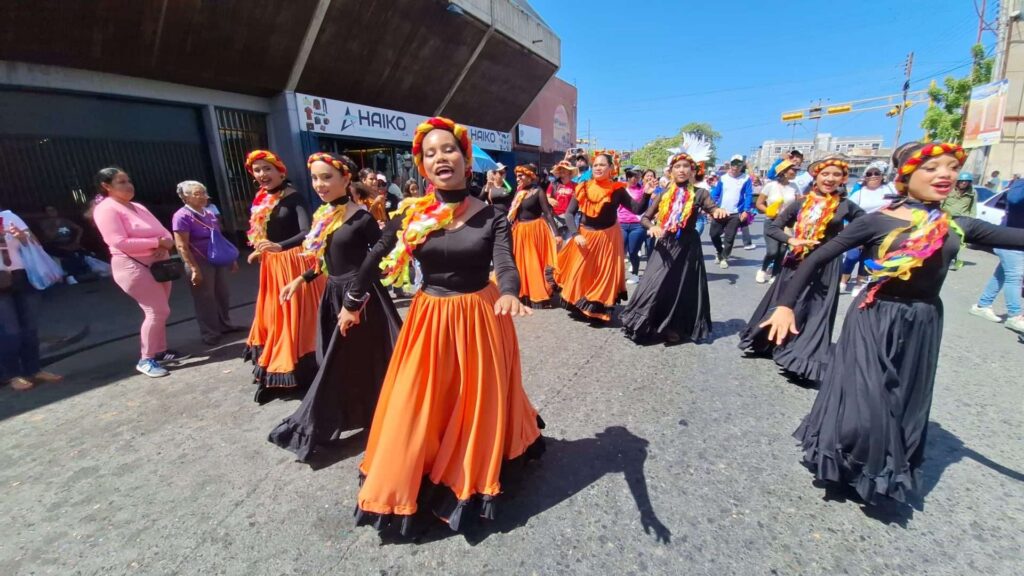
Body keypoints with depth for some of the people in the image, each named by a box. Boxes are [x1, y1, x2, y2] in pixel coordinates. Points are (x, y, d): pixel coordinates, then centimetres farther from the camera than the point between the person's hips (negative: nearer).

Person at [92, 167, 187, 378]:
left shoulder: (138, 207, 16)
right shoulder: (106, 209, -9)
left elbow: (163, 231, 12)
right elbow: (120, 243, -20)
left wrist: (166, 243, -11)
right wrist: (157, 242, -19)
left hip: (158, 263, 8)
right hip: (133, 266, -8)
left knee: (159, 310, 13)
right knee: (157, 311, -12)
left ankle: (160, 351, 24)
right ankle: (146, 360, 0)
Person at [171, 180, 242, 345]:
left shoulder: (209, 213, 8)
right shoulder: (182, 217, -14)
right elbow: (182, 247, -17)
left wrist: (231, 258, 18)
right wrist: (194, 269, -20)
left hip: (218, 261, 7)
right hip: (201, 263, -7)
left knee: (223, 294, 16)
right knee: (205, 299, 4)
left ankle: (225, 325, 32)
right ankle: (209, 333, 18)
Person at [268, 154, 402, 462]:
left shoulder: (361, 217, -14)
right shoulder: (322, 215, 8)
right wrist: (301, 279, 15)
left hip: (361, 295, -7)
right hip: (334, 294, 8)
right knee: (340, 360, 17)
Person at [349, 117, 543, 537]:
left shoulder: (491, 217, -9)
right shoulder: (410, 215, -5)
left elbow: (505, 264, -22)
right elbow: (375, 259, 5)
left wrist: (509, 295, -44)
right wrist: (353, 304, 14)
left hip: (479, 318, -1)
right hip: (429, 318, 1)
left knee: (478, 401, 13)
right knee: (418, 405, 10)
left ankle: (473, 481, 37)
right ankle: (405, 486, 34)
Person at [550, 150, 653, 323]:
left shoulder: (617, 190, -8)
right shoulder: (583, 189, -4)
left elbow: (637, 209, -10)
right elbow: (569, 213, -2)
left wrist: (646, 194, -28)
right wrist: (575, 234, -13)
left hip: (607, 238, -2)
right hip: (585, 236, 2)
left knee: (604, 276, 5)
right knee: (579, 274, 7)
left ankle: (600, 312, 20)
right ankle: (580, 309, 26)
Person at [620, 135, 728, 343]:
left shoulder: (699, 193, -3)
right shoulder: (664, 194, 3)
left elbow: (713, 209, -18)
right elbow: (645, 217, 5)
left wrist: (719, 212, -42)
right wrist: (652, 227, -17)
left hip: (687, 247, -1)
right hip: (664, 246, 2)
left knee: (682, 288, 5)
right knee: (654, 285, -1)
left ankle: (675, 327, 20)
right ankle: (647, 324, 12)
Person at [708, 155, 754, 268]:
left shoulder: (746, 179, -2)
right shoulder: (723, 178, 3)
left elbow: (749, 196, -4)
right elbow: (715, 194, 2)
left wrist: (746, 211, -13)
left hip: (736, 214, -2)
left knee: (729, 237, 3)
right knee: (714, 234, 6)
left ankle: (724, 258, 18)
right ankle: (719, 251, 32)